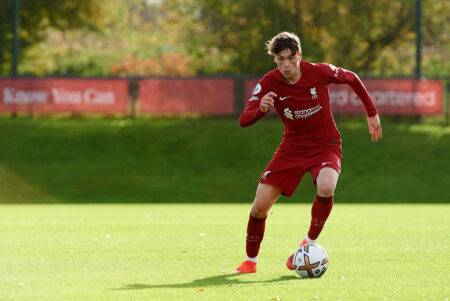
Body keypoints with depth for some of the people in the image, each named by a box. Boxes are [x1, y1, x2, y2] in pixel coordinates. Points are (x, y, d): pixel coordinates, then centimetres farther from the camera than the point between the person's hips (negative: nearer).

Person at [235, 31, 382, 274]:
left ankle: (309, 244, -11)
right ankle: (251, 261, 17)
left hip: (326, 145, -2)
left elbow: (352, 79, 3)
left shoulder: (319, 72, -18)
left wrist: (372, 113, 9)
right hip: (292, 148, 2)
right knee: (259, 206, -7)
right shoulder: (269, 83, -16)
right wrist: (261, 109, -45)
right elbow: (244, 121, -23)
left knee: (326, 188, -34)